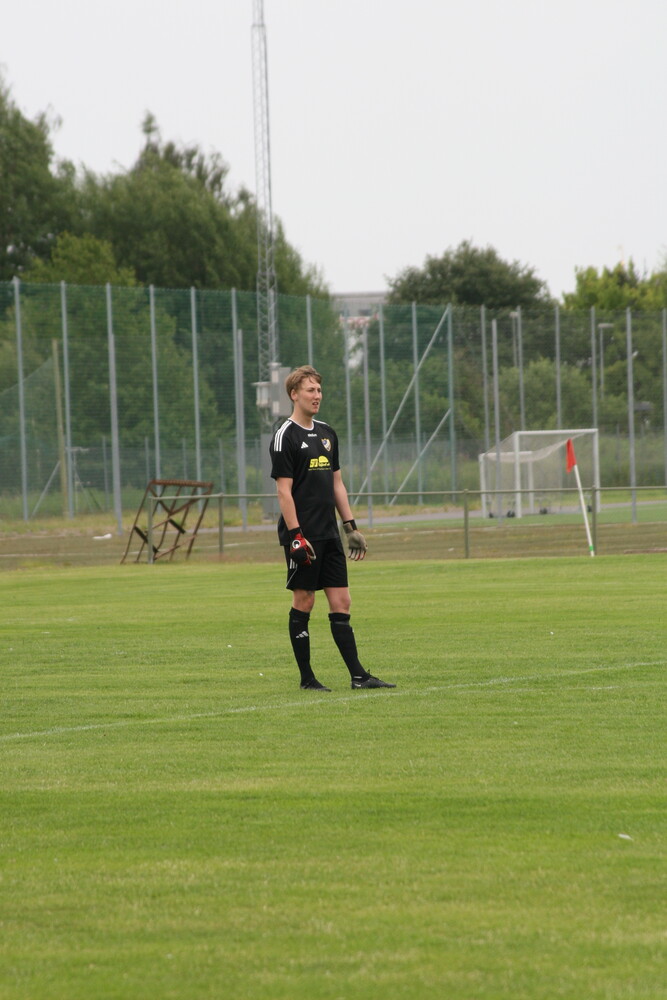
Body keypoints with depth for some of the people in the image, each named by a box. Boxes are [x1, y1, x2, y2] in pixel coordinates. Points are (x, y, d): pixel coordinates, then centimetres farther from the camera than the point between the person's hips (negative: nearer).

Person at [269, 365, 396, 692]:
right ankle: (306, 678, 5)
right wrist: (295, 535, -18)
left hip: (329, 533, 7)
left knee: (341, 602, 3)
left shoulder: (327, 434, 15)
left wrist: (351, 527, 15)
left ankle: (357, 675, 1)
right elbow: (284, 491, -12)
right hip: (303, 535, -7)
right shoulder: (285, 437, -8)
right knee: (303, 602, -1)